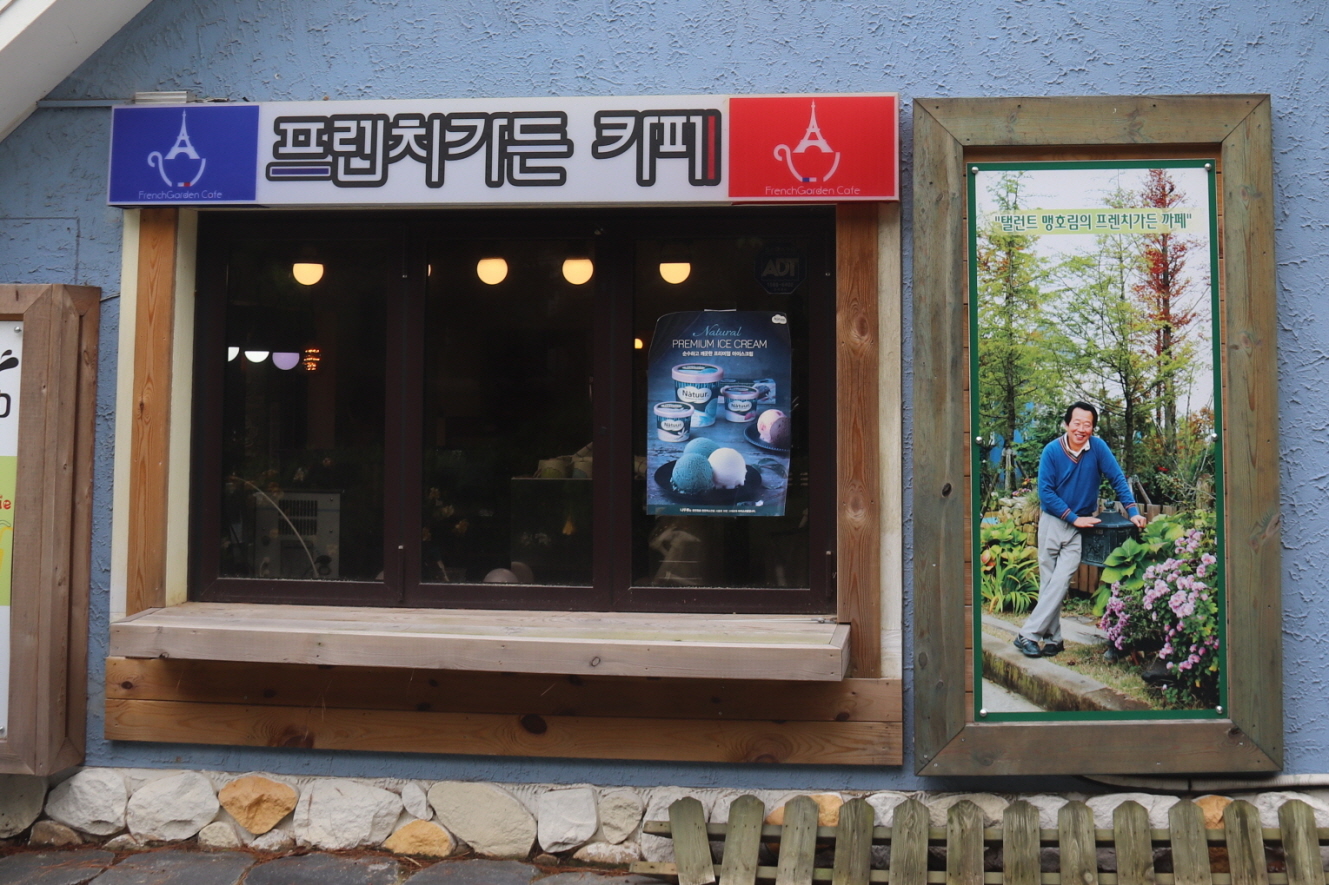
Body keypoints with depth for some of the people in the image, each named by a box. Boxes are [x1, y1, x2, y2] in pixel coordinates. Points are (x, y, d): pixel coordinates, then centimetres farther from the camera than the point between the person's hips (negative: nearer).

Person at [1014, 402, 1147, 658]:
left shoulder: (1098, 447, -6)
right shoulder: (1052, 450, -9)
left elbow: (1117, 479, -2)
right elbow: (1045, 492, -10)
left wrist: (1133, 512, -11)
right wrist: (1073, 518, -14)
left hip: (1081, 527, 0)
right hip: (1052, 522, 0)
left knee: (1061, 580, -12)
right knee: (1048, 581, 3)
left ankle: (1028, 634, -11)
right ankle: (1053, 639, 12)